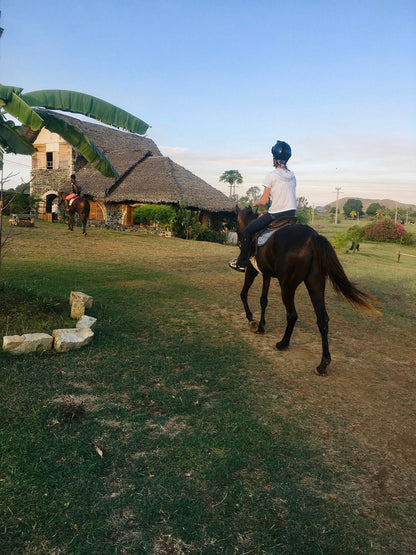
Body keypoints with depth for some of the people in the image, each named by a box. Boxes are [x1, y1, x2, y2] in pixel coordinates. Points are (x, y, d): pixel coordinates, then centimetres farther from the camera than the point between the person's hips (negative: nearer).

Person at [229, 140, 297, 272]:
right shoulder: (292, 175, 9)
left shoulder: (271, 175, -9)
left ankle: (241, 263, 11)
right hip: (292, 213, 7)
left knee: (247, 231, 7)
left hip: (276, 214, -7)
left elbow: (264, 201, -8)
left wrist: (255, 203, 12)